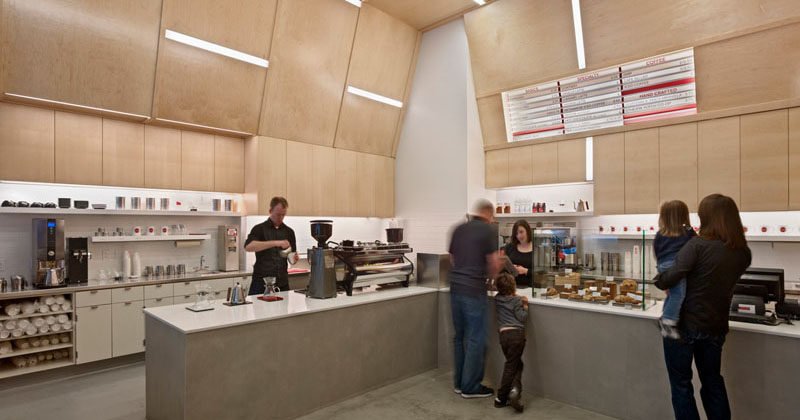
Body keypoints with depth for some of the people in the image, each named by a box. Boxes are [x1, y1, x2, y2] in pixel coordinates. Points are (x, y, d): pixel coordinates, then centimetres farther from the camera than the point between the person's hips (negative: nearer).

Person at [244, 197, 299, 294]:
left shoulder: (289, 231, 9)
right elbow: (248, 247, -21)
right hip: (261, 283, -3)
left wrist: (294, 258, -10)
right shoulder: (259, 229, -3)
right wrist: (275, 243, -30)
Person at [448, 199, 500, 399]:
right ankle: (471, 387, 13)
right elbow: (493, 263, -8)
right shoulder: (488, 231, -6)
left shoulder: (458, 230, 12)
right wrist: (490, 276, 12)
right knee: (475, 339, 4)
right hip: (474, 291, -6)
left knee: (459, 337, 15)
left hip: (455, 288, 7)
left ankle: (459, 382, 26)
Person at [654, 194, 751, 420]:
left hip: (684, 323, -6)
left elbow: (670, 278, -26)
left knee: (681, 384, 10)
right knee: (713, 381, 24)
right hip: (716, 326, 6)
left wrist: (658, 279, -6)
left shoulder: (698, 245, -19)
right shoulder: (743, 253, 0)